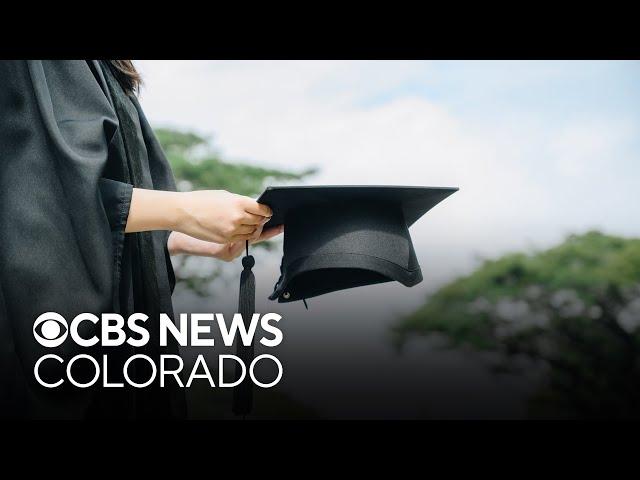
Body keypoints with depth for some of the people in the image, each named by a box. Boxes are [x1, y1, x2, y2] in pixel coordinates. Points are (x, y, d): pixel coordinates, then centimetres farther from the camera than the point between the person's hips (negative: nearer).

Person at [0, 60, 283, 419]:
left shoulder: (108, 78, 20)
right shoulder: (31, 67, -7)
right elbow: (44, 184, -21)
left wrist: (211, 245, 7)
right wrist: (183, 210, -22)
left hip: (124, 298, 8)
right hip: (59, 301, -8)